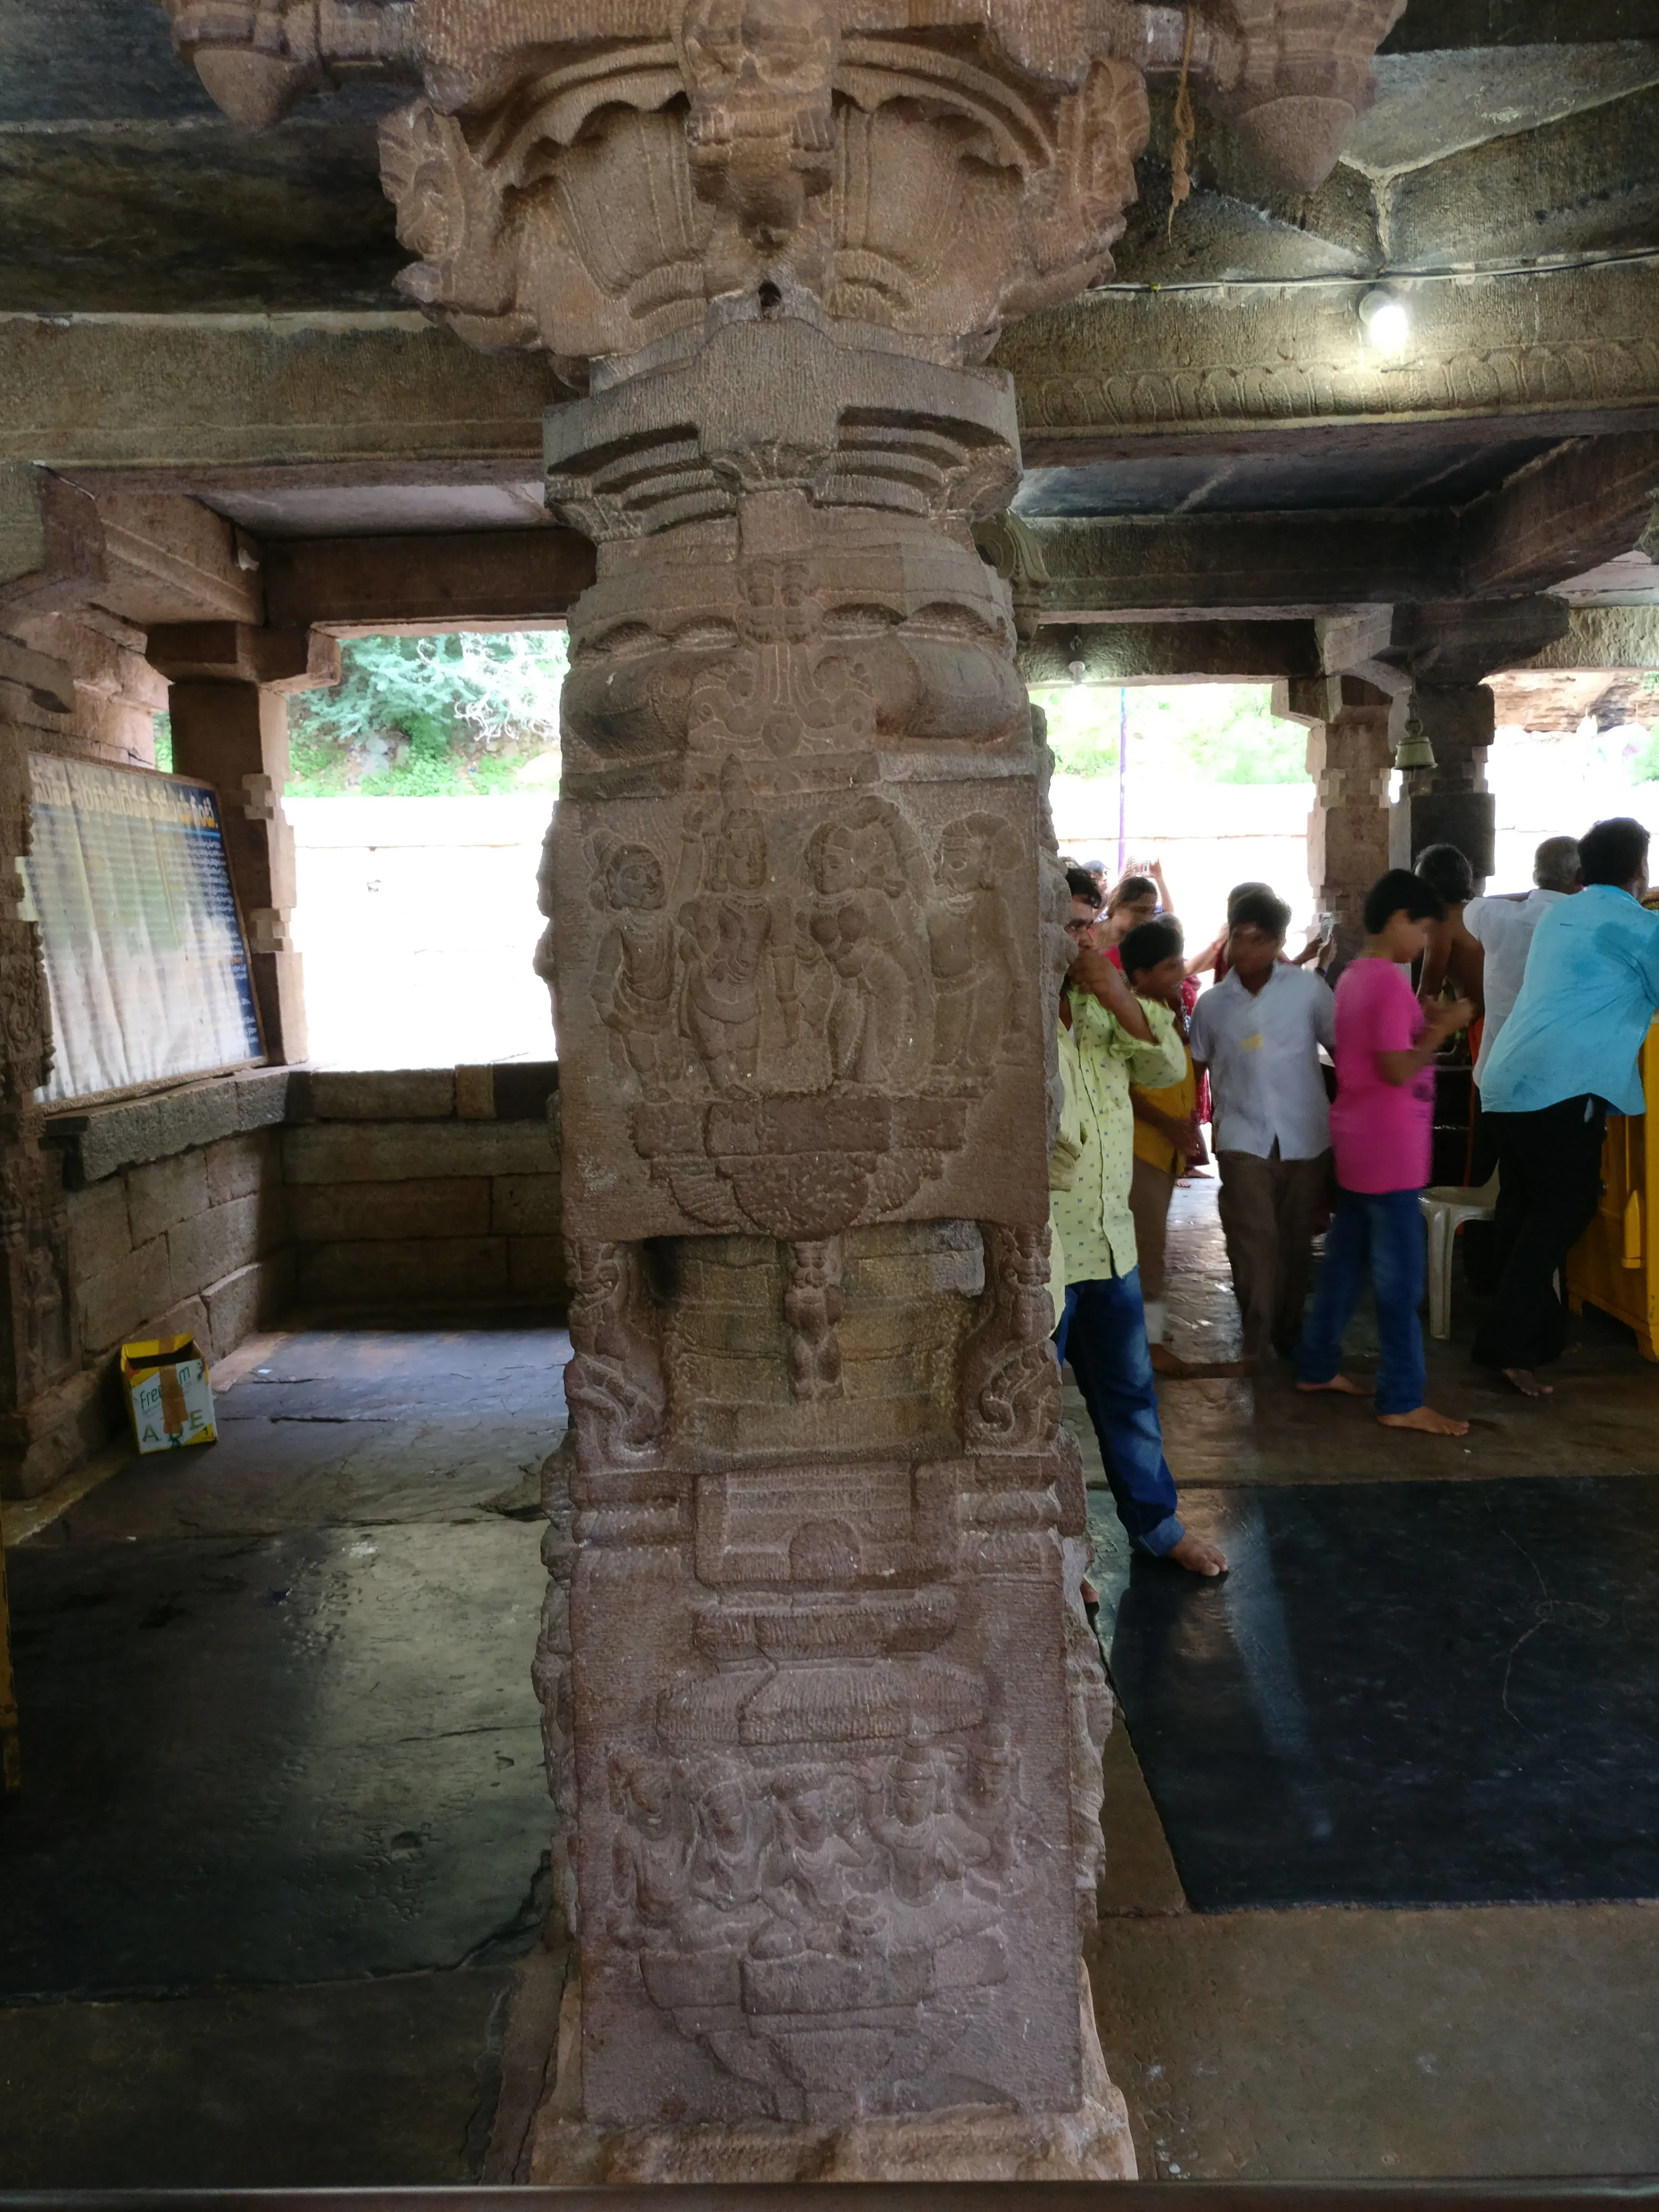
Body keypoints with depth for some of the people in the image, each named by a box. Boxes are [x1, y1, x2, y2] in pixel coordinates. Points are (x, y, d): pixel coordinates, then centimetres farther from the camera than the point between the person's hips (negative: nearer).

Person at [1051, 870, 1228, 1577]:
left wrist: (1123, 1003, -10)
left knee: (1129, 1391, 21)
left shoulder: (1098, 1005, 10)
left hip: (1110, 1239, 7)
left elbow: (1167, 1069, 4)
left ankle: (1156, 1523, 38)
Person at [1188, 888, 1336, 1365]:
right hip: (1243, 1137, 0)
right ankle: (1255, 1340, -3)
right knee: (1253, 1238, -10)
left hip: (1305, 1134, 0)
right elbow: (1196, 1067, 11)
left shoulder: (1308, 989, -2)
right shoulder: (1212, 1004, 3)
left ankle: (1288, 1330, 29)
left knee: (1296, 1239, 11)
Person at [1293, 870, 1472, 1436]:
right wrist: (1443, 1029, -10)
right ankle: (1402, 1401, 3)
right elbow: (1397, 1069, -22)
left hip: (1355, 1143, 10)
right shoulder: (1391, 982, -18)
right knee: (1400, 1278, -3)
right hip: (1389, 1149, -10)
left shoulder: (1353, 976, 11)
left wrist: (1424, 1022, 10)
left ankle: (1317, 1367, 25)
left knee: (1344, 1261, 16)